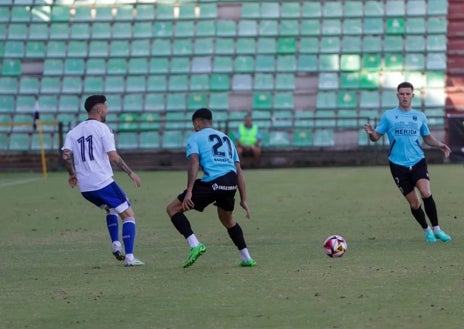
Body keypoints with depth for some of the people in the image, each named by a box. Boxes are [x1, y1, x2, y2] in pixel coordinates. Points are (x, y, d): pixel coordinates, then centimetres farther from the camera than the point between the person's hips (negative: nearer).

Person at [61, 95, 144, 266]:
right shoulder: (102, 128, -4)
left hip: (84, 187, 7)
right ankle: (129, 257, -10)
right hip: (103, 182, -7)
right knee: (128, 214, 2)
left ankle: (115, 244, 16)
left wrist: (72, 173, 17)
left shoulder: (74, 132, 11)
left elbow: (66, 155, 0)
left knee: (110, 209, 32)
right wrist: (131, 173, -2)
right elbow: (113, 157, -12)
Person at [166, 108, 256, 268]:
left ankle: (194, 245, -11)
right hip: (231, 184, 6)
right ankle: (246, 258, 27)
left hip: (212, 183, -6)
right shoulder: (226, 138, 29)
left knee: (173, 209, 5)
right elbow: (239, 171, 23)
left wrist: (189, 192, -15)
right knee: (227, 219, 32)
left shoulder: (195, 137, 11)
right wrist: (243, 199, 23)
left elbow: (194, 162, -8)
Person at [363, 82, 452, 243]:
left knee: (426, 193, -22)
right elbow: (376, 137, 4)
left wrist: (439, 144, 2)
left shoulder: (419, 116, 10)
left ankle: (436, 229, -11)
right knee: (414, 203, 0)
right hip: (398, 165, -1)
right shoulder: (388, 116, 4)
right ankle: (426, 230, 22)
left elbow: (427, 137, 21)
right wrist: (371, 133, -20)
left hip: (418, 161, 1)